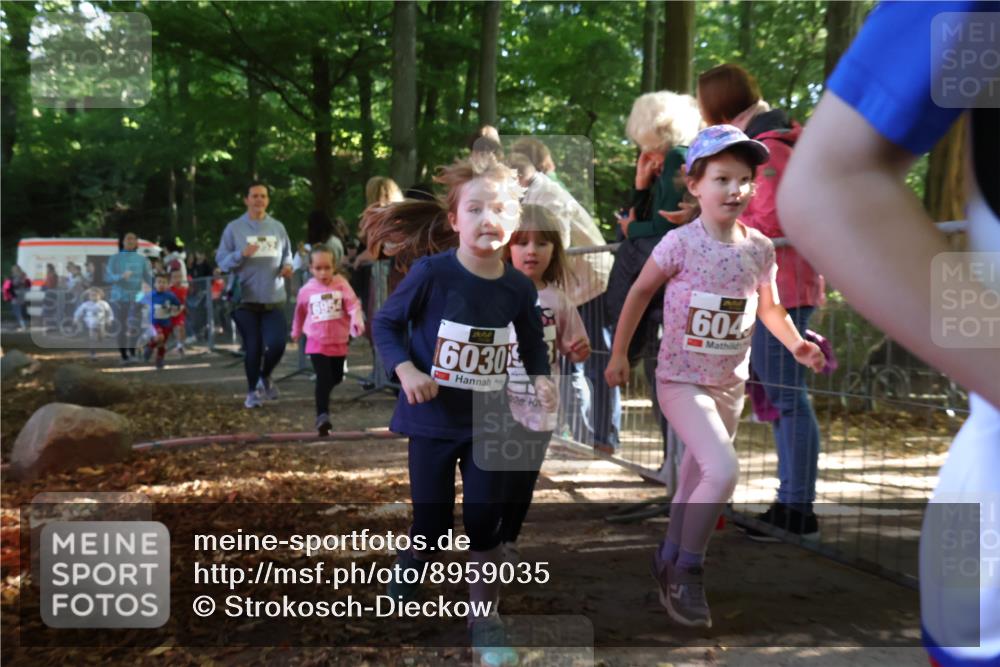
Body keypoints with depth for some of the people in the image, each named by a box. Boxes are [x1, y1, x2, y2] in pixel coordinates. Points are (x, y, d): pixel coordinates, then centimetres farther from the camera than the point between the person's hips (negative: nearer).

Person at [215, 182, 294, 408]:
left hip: (274, 299, 2)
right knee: (253, 347, 1)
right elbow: (221, 260, -1)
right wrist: (241, 254, -19)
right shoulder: (234, 228, 0)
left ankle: (265, 377, 25)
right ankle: (252, 390, 22)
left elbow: (287, 254, 18)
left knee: (277, 343, -7)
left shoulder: (278, 227, 8)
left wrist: (287, 266, -4)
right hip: (246, 299, -2)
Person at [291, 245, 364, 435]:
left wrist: (358, 320, -36)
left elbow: (353, 304, -17)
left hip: (339, 341, 2)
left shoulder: (341, 283, -7)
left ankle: (322, 396, 48)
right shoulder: (306, 290, -3)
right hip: (317, 342, -2)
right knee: (323, 379, -14)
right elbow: (300, 312, 15)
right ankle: (322, 416, -12)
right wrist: (296, 331, 29)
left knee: (337, 378, 18)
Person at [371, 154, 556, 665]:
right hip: (433, 420, -2)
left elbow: (532, 343, 7)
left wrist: (541, 378, -11)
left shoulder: (519, 287, -7)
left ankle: (484, 618, 25)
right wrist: (406, 369, -20)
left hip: (489, 423, 2)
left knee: (485, 522, 7)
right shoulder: (430, 272, -18)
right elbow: (385, 323, -6)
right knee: (433, 525, 9)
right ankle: (412, 559, 45)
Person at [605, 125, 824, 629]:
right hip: (681, 380, -6)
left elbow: (769, 308, 12)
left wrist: (797, 345, -6)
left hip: (731, 383, 6)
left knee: (696, 477, 18)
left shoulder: (760, 248, -1)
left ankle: (669, 560, 39)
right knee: (723, 470, -21)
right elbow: (640, 292, -3)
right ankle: (688, 570, -1)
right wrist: (619, 354, 0)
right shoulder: (680, 243, -15)